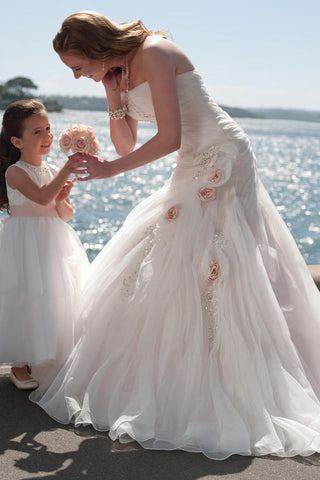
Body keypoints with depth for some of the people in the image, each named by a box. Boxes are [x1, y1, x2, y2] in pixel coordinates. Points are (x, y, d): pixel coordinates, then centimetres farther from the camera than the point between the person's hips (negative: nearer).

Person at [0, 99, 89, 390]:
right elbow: (42, 196, -26)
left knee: (56, 298, 7)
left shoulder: (54, 172, 10)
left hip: (54, 242, 6)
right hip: (24, 242, -6)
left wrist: (63, 200, -11)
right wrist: (69, 167, -29)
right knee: (24, 300, -6)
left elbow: (66, 216, 11)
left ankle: (49, 360, 22)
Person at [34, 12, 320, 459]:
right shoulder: (121, 70, 9)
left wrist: (110, 169, -15)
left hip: (223, 162, -10)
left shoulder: (154, 54, -18)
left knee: (210, 270, -12)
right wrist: (113, 93, -4)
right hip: (193, 170, 10)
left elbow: (168, 138, -25)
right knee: (148, 269, 9)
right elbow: (126, 145, 8)